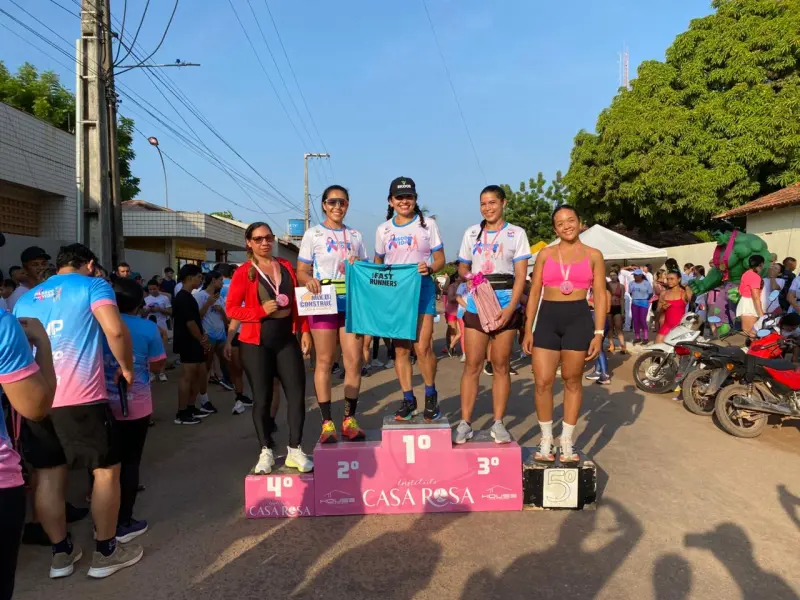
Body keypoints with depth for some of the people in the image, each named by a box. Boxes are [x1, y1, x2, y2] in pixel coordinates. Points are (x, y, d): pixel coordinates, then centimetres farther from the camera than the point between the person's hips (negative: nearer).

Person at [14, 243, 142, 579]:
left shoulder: (26, 299, 20)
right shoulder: (92, 285, 2)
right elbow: (115, 330, -15)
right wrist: (127, 368, -1)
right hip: (79, 396, -6)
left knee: (48, 475, 14)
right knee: (106, 470, 7)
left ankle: (61, 553, 25)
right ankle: (106, 552, 16)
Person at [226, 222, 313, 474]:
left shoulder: (286, 266, 8)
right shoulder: (244, 272, -4)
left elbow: (297, 301, 12)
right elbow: (231, 308, -7)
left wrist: (304, 331, 6)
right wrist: (261, 310, -18)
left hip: (287, 340, 3)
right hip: (256, 343, -3)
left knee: (297, 393, -1)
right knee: (262, 398, 4)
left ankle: (295, 450, 10)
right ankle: (266, 452, 17)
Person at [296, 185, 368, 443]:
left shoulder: (355, 235, 15)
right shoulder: (313, 234, 6)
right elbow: (301, 271, 3)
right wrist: (309, 280, -20)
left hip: (352, 303, 3)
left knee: (354, 360, -2)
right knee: (324, 361, -2)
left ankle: (349, 418, 9)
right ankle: (327, 422, 5)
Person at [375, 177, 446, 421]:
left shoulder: (428, 225, 3)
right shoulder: (383, 230, 10)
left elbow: (440, 259, 3)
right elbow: (377, 263, 17)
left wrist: (430, 268, -17)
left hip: (421, 288, -3)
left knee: (422, 347, -11)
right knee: (400, 348, 5)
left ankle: (431, 395, 11)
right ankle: (408, 399, 16)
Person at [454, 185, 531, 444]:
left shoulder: (517, 233, 3)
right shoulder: (471, 233, 10)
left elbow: (521, 275, -3)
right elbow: (462, 266, 17)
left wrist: (510, 308, -15)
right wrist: (467, 275, -8)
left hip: (505, 304, -1)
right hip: (476, 304, 2)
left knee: (501, 366, 5)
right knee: (472, 365, 0)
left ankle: (498, 423, 13)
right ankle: (465, 422, 6)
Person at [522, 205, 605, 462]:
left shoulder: (593, 255, 6)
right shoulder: (545, 254, 8)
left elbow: (600, 296, 4)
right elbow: (534, 293, 7)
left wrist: (599, 333, -4)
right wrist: (528, 329, 2)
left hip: (578, 319, -1)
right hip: (547, 318, 1)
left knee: (572, 381, 7)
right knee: (542, 382, -2)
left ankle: (567, 442, 20)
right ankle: (546, 440, 14)